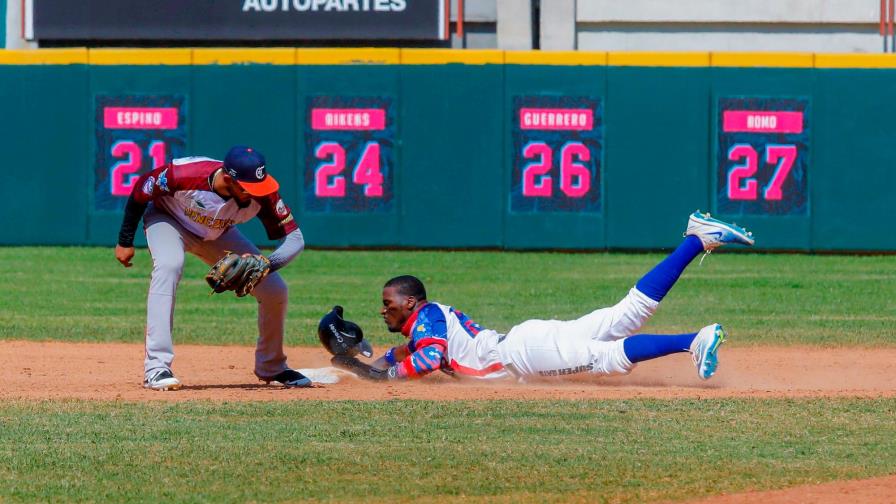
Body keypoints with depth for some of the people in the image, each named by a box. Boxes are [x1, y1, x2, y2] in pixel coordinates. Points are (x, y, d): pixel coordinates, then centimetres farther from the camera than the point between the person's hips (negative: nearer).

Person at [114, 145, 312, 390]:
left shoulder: (262, 195, -32)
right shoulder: (186, 174, -40)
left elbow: (294, 237, -26)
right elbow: (141, 189, -21)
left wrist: (266, 265, -46)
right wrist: (125, 242, -12)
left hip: (218, 236, 4)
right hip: (167, 220, -4)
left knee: (275, 291, -5)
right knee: (169, 265, -37)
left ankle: (272, 368, 22)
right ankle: (156, 368, -38)